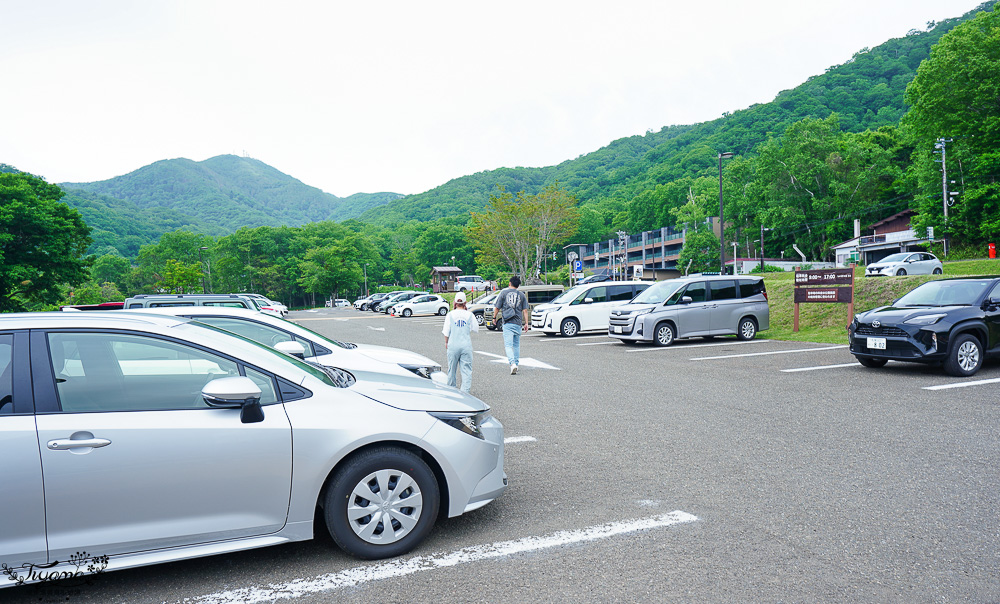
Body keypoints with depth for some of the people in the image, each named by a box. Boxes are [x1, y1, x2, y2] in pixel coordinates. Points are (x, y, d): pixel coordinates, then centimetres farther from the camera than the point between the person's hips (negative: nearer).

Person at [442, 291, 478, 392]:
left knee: (452, 368, 14)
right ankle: (465, 390, -7)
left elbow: (446, 332, -1)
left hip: (453, 345, 1)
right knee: (466, 369, 1)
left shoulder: (450, 315, -3)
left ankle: (452, 388, 27)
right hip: (466, 345, 0)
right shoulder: (469, 315, -3)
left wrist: (446, 342, 18)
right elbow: (476, 328, 10)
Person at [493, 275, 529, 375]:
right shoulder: (522, 295, 7)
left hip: (507, 323, -2)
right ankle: (516, 363, 22)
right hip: (518, 323, 2)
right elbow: (525, 310, 5)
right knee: (516, 345, 16)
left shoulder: (504, 293, 3)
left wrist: (494, 317, 20)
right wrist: (526, 323, 8)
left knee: (508, 345, -6)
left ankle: (513, 363, -24)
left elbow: (497, 308, 5)